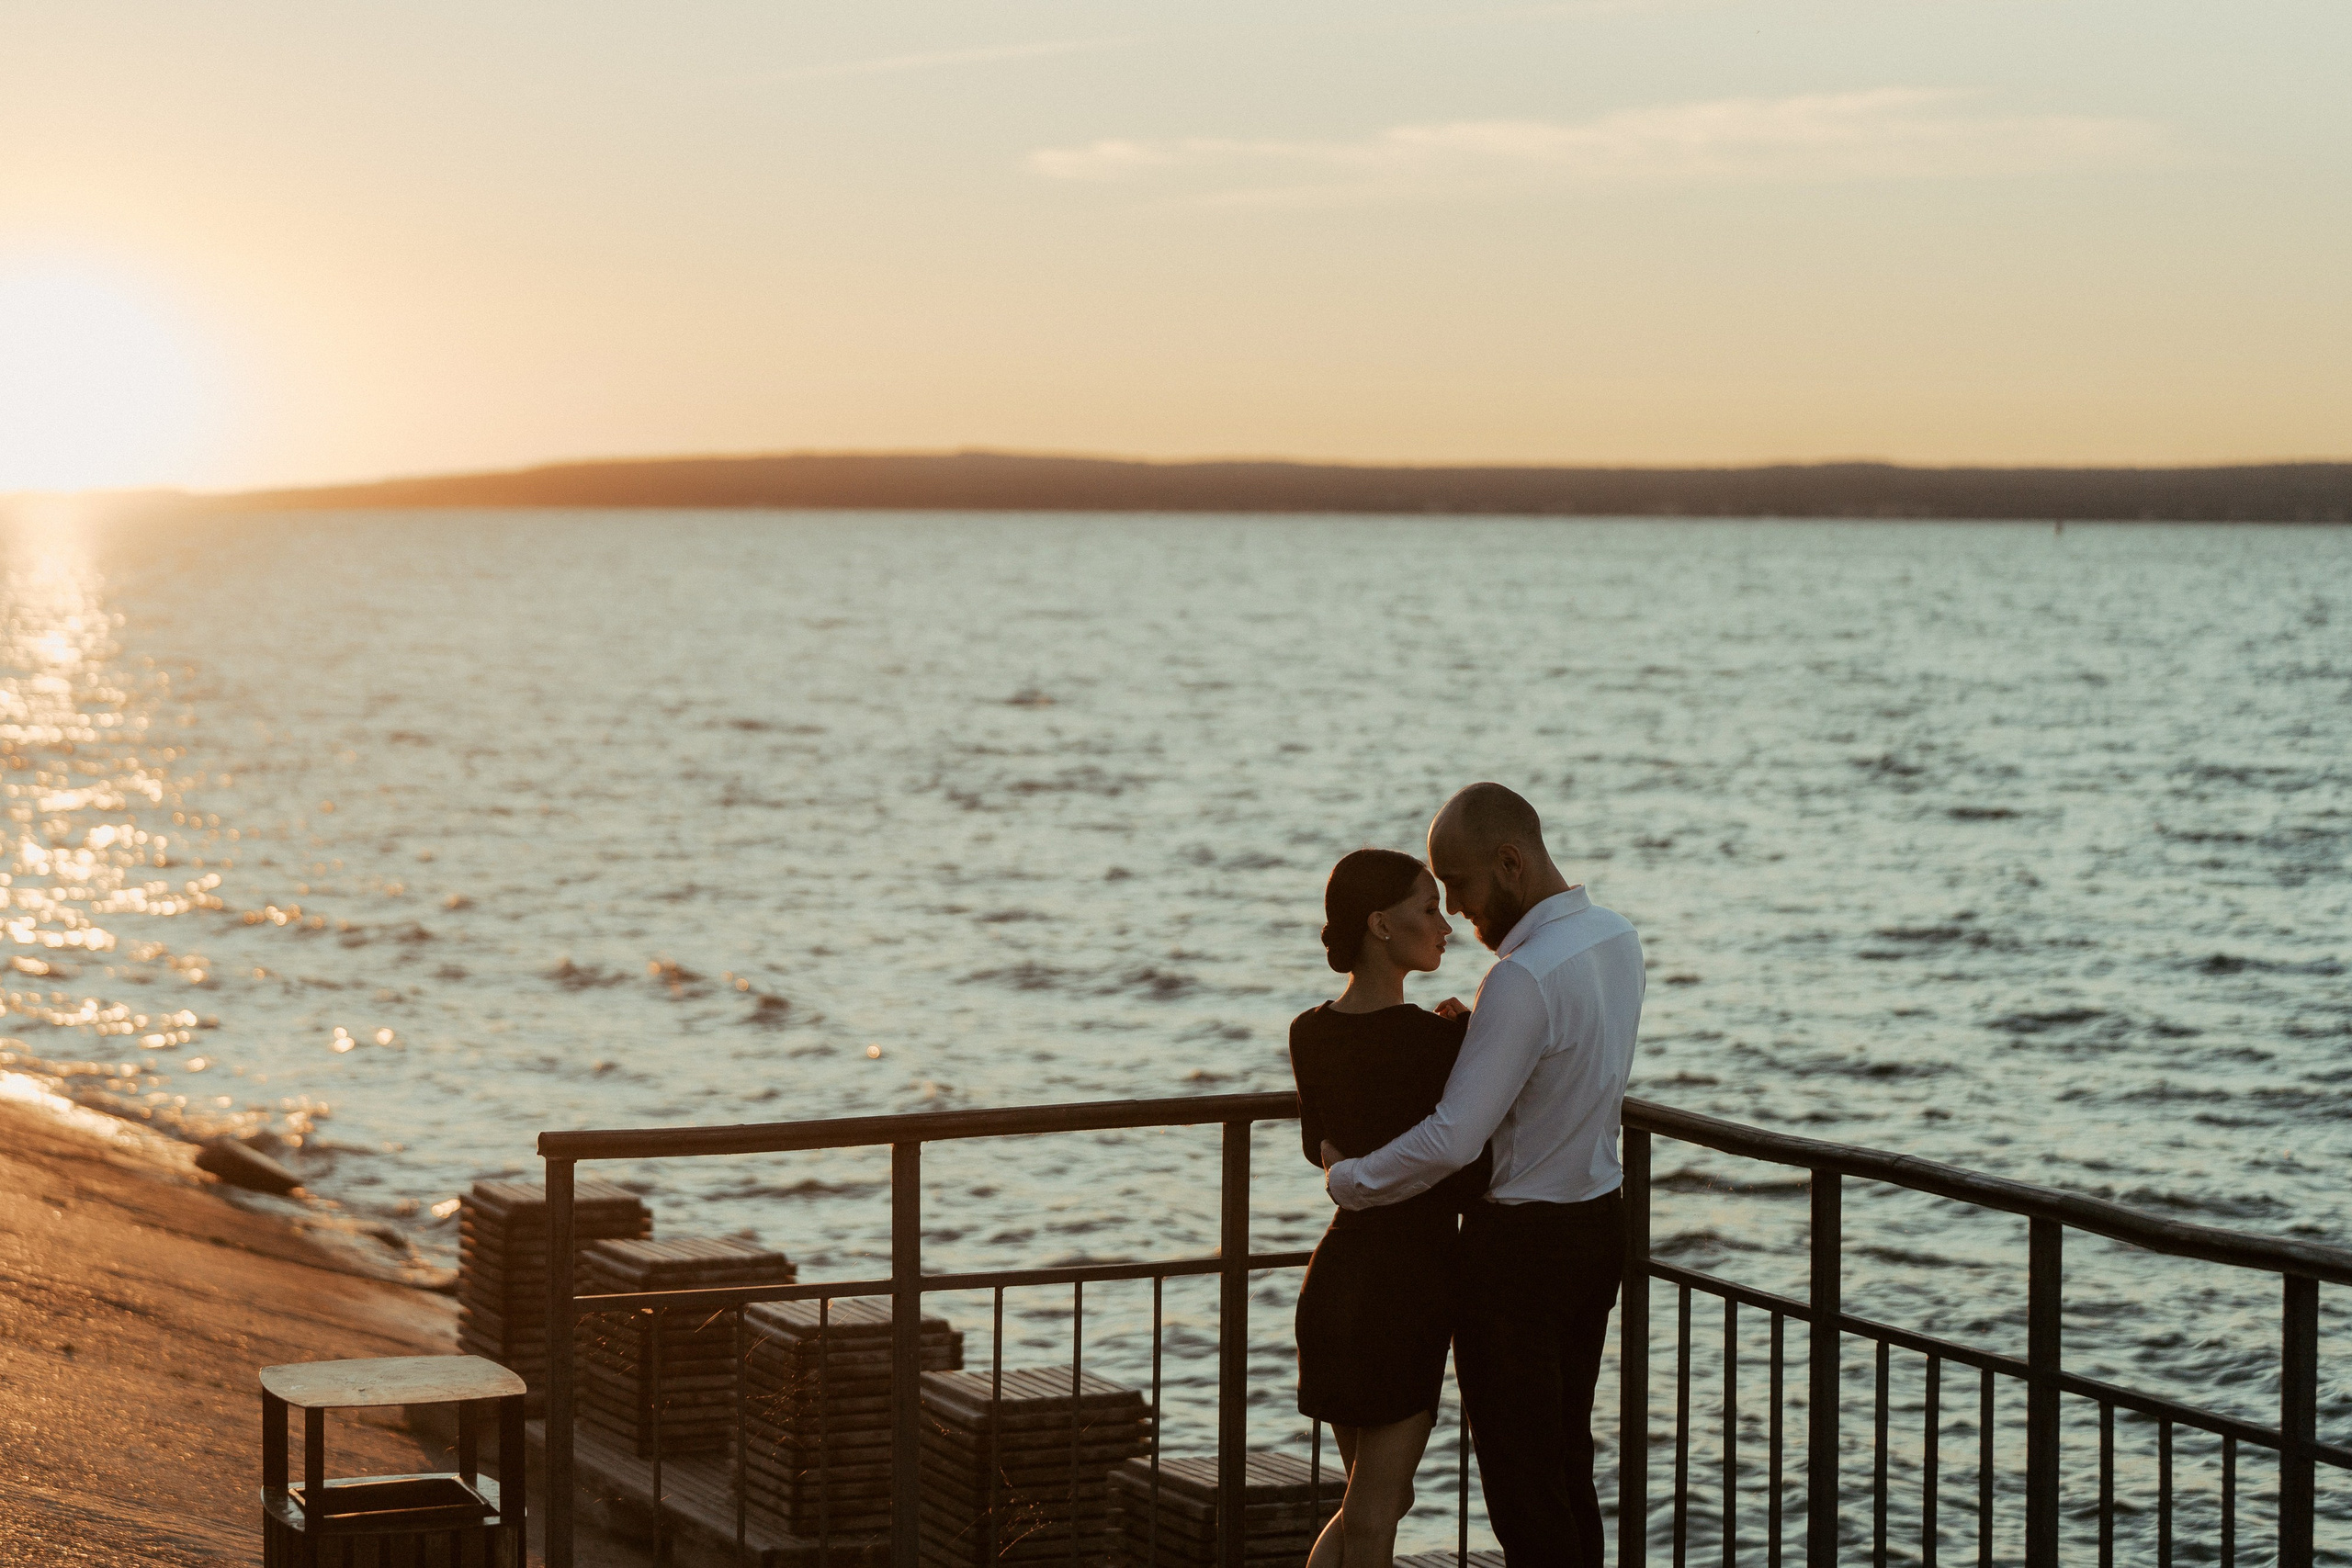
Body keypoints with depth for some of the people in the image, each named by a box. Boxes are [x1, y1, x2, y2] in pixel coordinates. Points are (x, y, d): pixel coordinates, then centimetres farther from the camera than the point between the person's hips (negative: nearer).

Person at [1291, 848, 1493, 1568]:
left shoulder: (1308, 1033, 3)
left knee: (1380, 1498, 20)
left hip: (1335, 1278, 7)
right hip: (1406, 1292, -7)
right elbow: (1470, 1180, -17)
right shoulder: (1437, 1041, -19)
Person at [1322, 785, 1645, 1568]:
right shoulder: (1616, 939, 3)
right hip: (1598, 1219, 9)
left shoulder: (1524, 979, -25)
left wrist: (1347, 1180, -14)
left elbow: (1451, 1142, -28)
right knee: (1567, 1466, 17)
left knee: (1519, 1482, 0)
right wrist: (1465, 1035, 1)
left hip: (1521, 1244, -9)